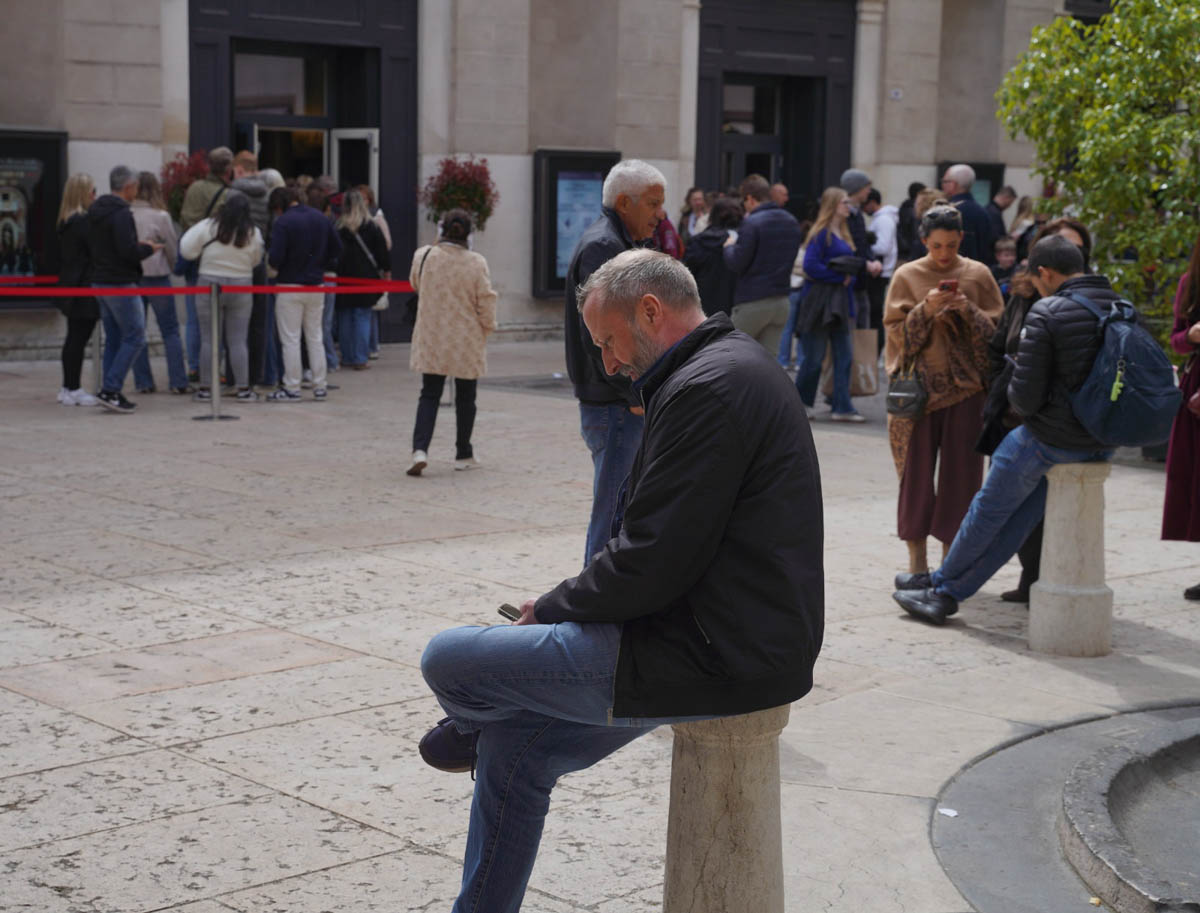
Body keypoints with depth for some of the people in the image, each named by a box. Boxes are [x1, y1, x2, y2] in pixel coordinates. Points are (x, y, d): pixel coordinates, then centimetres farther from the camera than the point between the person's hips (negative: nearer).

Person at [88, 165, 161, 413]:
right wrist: (148, 248, -4)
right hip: (121, 283, -9)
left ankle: (111, 393, 12)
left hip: (100, 281, 9)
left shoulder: (95, 212, 12)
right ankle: (110, 390, -11)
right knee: (135, 337, -5)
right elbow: (128, 251, -24)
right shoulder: (121, 214, -16)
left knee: (113, 339, 13)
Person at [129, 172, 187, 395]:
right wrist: (172, 268, 19)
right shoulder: (161, 216, -9)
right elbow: (173, 250, 1)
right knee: (170, 330, 5)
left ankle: (143, 382, 9)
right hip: (156, 276, -2)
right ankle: (178, 382, 1)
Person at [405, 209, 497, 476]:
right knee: (465, 398, 13)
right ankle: (464, 454, 22)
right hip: (467, 343, -1)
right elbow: (486, 302, -7)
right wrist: (487, 328, 11)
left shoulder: (423, 256, -7)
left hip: (432, 339, 1)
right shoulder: (476, 263, -12)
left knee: (429, 394, 8)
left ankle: (420, 449, -11)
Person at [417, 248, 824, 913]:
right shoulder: (734, 367, 15)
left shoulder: (705, 389, -19)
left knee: (447, 660, -5)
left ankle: (467, 731, 28)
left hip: (715, 656, -11)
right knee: (514, 748, 16)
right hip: (739, 641, 11)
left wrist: (551, 608, -5)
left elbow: (651, 563, -22)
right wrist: (565, 605, 11)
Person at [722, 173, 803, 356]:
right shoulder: (792, 222, 10)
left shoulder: (752, 223, -14)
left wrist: (729, 246, 5)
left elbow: (737, 264, -15)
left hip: (752, 301, -7)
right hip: (781, 301, 7)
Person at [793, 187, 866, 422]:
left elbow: (852, 265, 20)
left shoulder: (843, 235, 16)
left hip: (840, 302, 8)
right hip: (819, 302, -8)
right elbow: (810, 266, -18)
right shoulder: (821, 233, -9)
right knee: (814, 356, -1)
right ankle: (801, 402, 13)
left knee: (844, 355, 3)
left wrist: (852, 276, -1)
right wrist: (840, 277, -14)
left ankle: (842, 407, 5)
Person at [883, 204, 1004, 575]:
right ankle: (917, 560, 10)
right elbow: (896, 331, 0)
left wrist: (968, 311, -14)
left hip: (964, 388, 1)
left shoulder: (978, 275, 6)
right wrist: (926, 309, -16)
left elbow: (996, 331, 5)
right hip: (919, 387, -1)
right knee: (917, 472, 1)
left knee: (960, 474, 1)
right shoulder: (907, 276, 3)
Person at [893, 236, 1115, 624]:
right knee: (1022, 515, 17)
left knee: (990, 508, 15)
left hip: (1054, 440, -7)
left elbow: (1025, 396, -17)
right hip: (1105, 442, 7)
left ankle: (942, 582, 32)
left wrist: (1024, 407, 5)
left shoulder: (1047, 313, -15)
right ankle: (948, 591, 26)